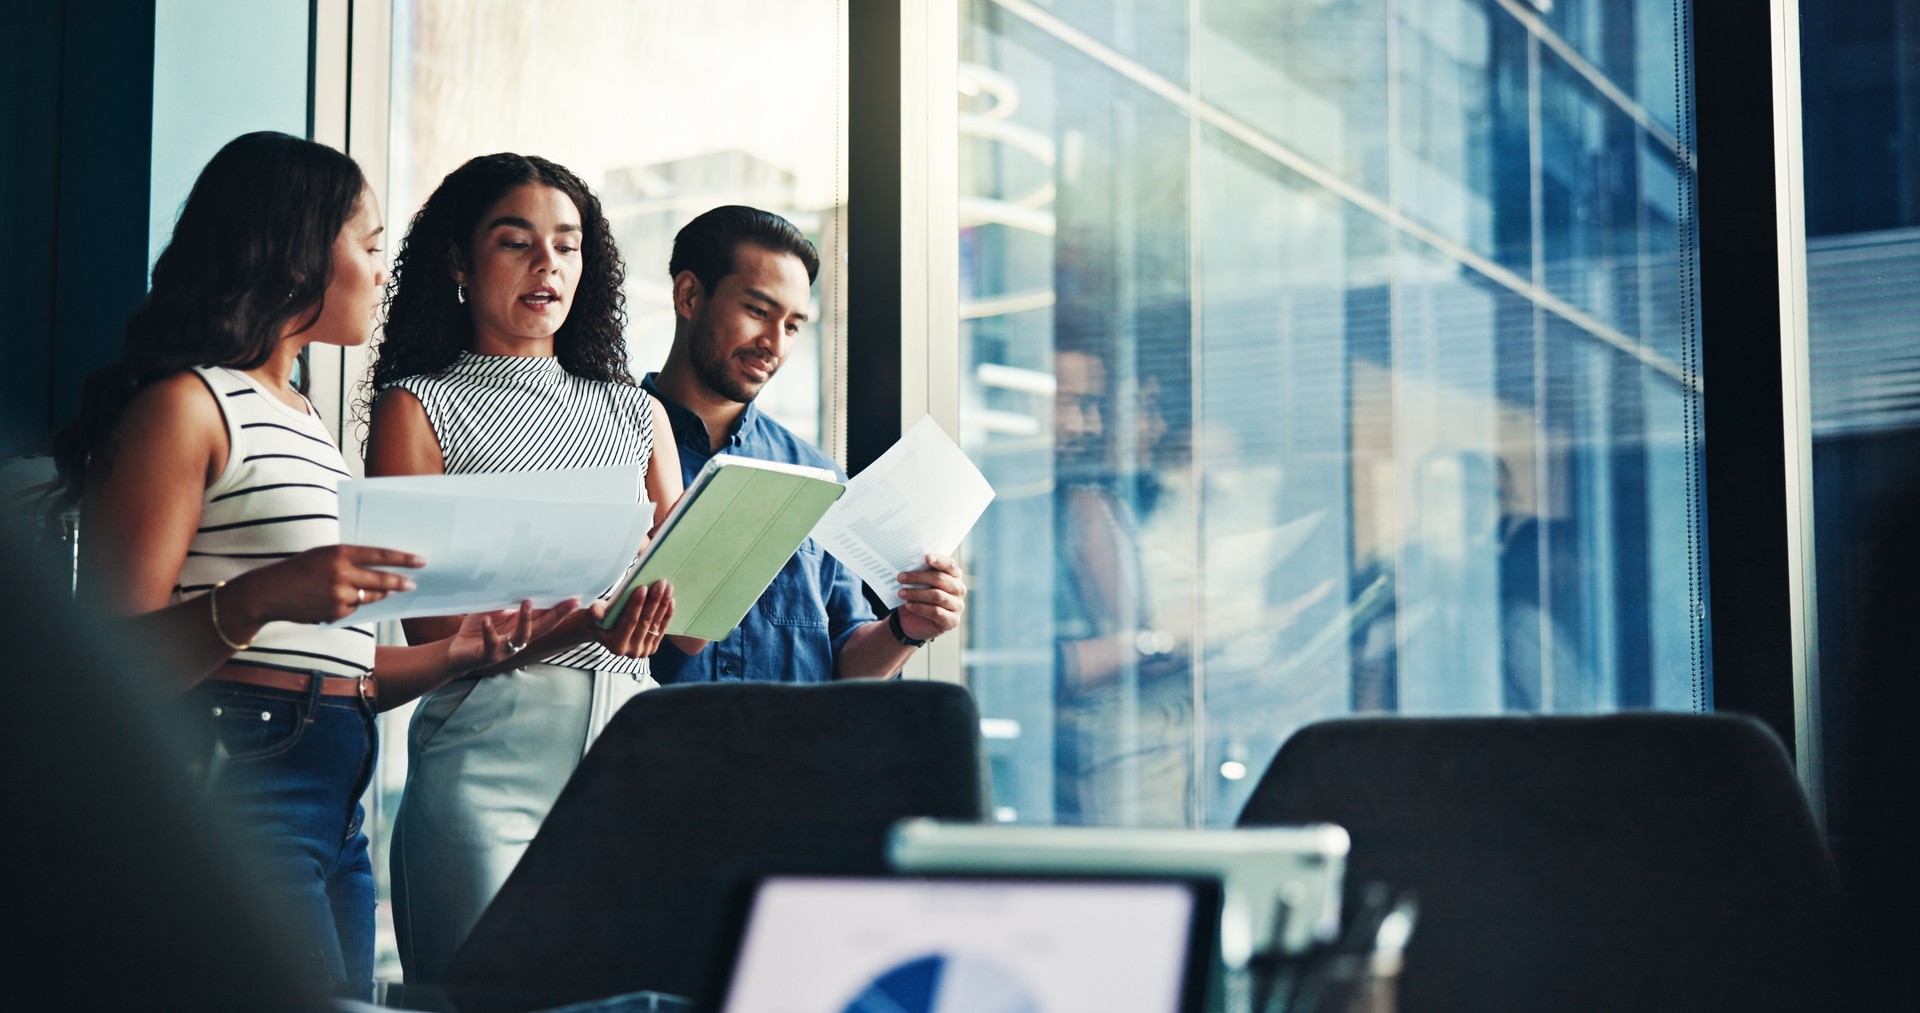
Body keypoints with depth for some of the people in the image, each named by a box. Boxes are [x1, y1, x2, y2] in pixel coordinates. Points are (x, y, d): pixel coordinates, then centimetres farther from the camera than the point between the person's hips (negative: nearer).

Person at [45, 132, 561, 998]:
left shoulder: (302, 421, 22)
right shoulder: (185, 405, -5)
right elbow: (118, 661, -14)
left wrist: (460, 651, 11)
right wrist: (260, 597, -28)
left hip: (334, 812, 9)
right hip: (235, 788, -9)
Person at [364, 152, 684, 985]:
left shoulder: (637, 415, 18)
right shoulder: (421, 407, 7)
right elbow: (432, 628, -4)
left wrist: (663, 605, -12)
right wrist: (584, 622, -19)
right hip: (490, 756, -4)